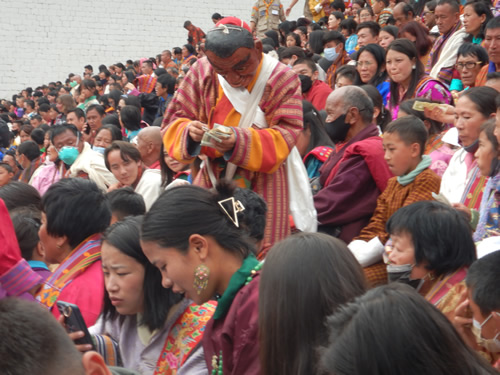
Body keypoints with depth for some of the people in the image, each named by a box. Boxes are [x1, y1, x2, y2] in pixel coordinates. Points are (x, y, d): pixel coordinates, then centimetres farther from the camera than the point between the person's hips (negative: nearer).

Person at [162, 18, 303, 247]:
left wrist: (239, 142, -32)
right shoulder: (202, 74, -2)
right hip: (211, 179, 3)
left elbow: (283, 138, -15)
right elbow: (173, 123, 1)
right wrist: (189, 132, -24)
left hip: (261, 184, -2)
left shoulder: (282, 79, -10)